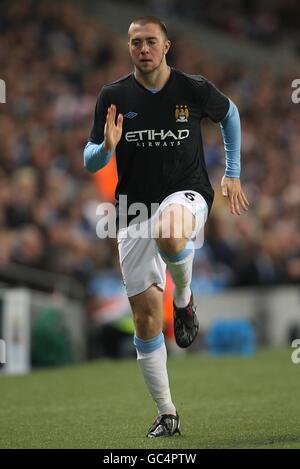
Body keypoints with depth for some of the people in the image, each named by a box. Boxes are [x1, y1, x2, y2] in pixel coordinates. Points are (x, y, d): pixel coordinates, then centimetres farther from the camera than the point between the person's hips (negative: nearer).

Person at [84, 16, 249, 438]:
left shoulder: (195, 90, -4)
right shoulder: (113, 96, -1)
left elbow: (229, 113, 18)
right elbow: (90, 162, 3)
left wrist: (233, 174, 17)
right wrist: (107, 147, -20)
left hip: (187, 194, -2)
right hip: (135, 209, 2)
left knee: (170, 236, -41)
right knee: (146, 318, -1)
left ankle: (184, 299, -7)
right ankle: (167, 415, 12)